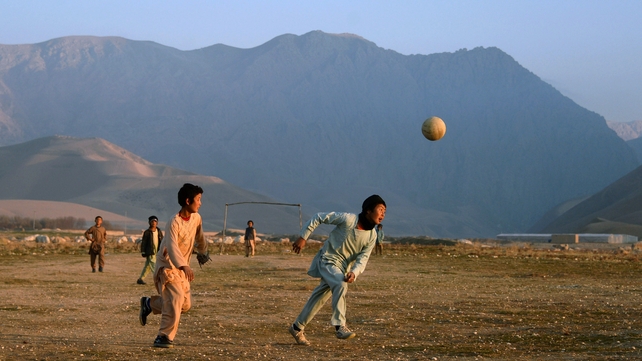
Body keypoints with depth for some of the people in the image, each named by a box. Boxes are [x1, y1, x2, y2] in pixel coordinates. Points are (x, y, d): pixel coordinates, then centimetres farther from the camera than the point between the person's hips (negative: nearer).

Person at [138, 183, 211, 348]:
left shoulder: (196, 218, 0)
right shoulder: (174, 223, -24)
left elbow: (199, 237, 22)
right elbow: (172, 247, -38)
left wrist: (203, 252, 39)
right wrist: (185, 266, -52)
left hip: (181, 268, 8)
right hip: (167, 265, -8)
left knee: (185, 304, 8)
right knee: (176, 298, -23)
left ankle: (149, 303, 29)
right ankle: (164, 337, -15)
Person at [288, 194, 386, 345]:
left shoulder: (372, 236, -4)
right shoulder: (348, 219, -20)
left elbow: (363, 258, -6)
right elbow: (319, 217, -12)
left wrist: (354, 273, -27)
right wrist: (303, 237, -12)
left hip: (342, 268, 6)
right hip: (327, 260, -6)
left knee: (319, 298, 11)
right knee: (341, 284, -32)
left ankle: (297, 328, 26)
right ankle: (340, 326, -33)